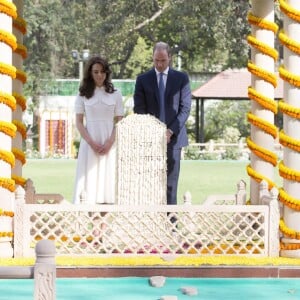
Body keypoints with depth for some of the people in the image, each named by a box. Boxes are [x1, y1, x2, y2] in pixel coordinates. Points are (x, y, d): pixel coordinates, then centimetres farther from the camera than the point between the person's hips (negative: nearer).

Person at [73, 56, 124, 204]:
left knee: (108, 178, -2)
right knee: (89, 178, -5)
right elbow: (79, 122, 3)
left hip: (109, 144, 1)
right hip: (89, 143, -1)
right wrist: (91, 142, -10)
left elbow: (119, 122, 5)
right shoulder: (83, 95, 6)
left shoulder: (115, 94, 7)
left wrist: (109, 142, -9)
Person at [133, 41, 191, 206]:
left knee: (171, 182, 0)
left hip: (173, 136, 0)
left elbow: (185, 108, 0)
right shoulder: (143, 79, 6)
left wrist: (171, 131, -11)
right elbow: (139, 110, 3)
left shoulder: (181, 78, 5)